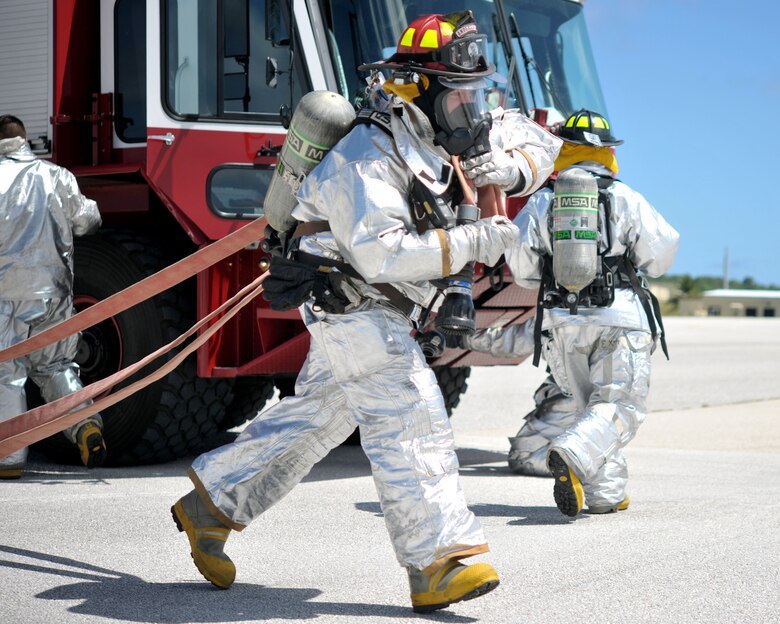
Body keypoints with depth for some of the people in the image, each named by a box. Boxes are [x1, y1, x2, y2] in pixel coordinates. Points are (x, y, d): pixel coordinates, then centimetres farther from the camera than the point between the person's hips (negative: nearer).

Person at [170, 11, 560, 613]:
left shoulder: (450, 139, 4)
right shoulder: (369, 159, -22)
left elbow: (538, 142, 13)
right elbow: (380, 252, -33)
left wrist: (511, 168, -10)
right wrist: (470, 242, -33)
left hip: (386, 312, 10)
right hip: (352, 308, -10)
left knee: (313, 418, 15)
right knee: (408, 418, -16)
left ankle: (210, 505, 26)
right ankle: (437, 566, -18)